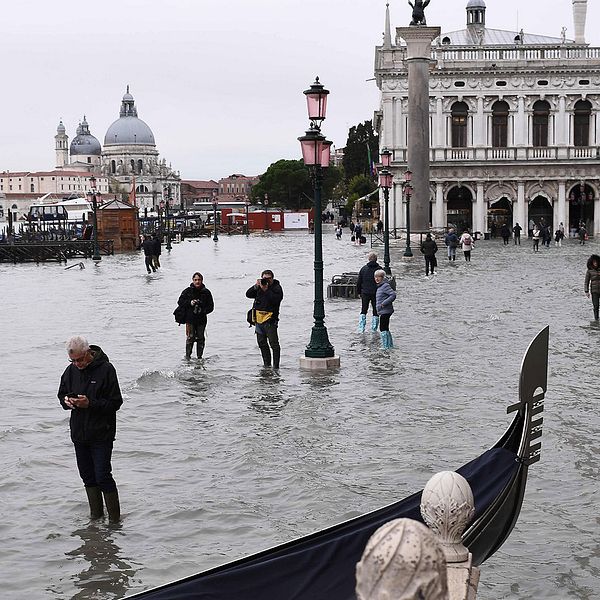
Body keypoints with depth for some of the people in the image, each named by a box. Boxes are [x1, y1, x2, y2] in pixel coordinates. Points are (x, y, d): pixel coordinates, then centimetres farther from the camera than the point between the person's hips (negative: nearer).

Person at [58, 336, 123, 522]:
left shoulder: (105, 369, -13)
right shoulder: (71, 371, 4)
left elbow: (115, 402, -13)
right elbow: (62, 394, 17)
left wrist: (90, 404, -24)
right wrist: (66, 400, -7)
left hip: (101, 434, -6)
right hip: (79, 433, 6)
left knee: (102, 476, -7)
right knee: (87, 476, 13)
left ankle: (114, 518, 3)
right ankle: (95, 514, 26)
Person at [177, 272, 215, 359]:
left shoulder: (206, 292, 4)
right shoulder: (187, 291, 2)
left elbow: (211, 306, 6)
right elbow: (180, 302, 3)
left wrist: (204, 310, -12)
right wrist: (190, 303, -13)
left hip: (201, 319, 2)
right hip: (190, 319, -2)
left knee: (200, 338, 6)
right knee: (190, 338, -8)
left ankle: (199, 357, 14)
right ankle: (188, 356, 0)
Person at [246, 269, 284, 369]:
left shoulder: (277, 288, -1)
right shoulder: (259, 287, 15)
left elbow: (276, 299, -18)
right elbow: (248, 294, 7)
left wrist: (265, 290, -19)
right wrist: (256, 286, -7)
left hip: (270, 319, -7)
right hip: (259, 318, 7)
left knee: (274, 343, -10)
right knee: (262, 342, 13)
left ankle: (276, 366, -10)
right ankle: (267, 364, 23)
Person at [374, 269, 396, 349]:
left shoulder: (385, 286, -14)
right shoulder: (379, 286, 17)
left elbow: (393, 295, -23)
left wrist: (384, 303, -24)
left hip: (385, 311, -11)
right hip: (382, 311, 11)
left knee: (383, 329, -9)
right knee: (385, 328, 17)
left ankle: (385, 346, -5)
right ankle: (390, 345, 27)